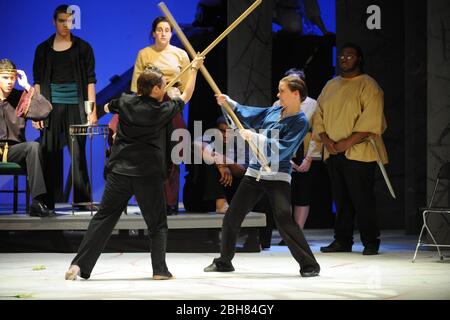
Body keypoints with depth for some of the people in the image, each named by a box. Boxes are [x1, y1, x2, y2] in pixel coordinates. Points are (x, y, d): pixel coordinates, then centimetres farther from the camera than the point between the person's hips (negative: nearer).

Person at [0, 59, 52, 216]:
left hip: (13, 150, 2)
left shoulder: (20, 98, 9)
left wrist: (27, 87, -3)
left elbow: (45, 110, -6)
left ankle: (37, 202, -33)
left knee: (33, 146, -30)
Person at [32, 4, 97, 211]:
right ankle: (48, 200, 4)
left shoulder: (82, 47, 6)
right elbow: (38, 83, 8)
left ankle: (82, 200, 1)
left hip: (76, 107, -1)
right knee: (50, 153, -1)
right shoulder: (43, 49, 10)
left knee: (78, 153, -4)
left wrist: (92, 110, -4)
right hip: (51, 107, 1)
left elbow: (90, 80, 4)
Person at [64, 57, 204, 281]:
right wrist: (194, 68, 23)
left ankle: (79, 265, -2)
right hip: (148, 175, -3)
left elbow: (107, 108, 25)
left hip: (119, 171, 3)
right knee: (157, 223, 10)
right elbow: (186, 96, 13)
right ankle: (160, 269, 5)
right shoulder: (162, 111, -4)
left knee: (104, 218, 5)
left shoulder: (125, 102, 2)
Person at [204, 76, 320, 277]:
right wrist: (228, 102, 11)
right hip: (254, 173, 7)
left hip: (278, 176, -7)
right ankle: (224, 262, 24)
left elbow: (281, 149, -19)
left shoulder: (300, 122, -10)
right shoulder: (274, 112, 10)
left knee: (284, 221, -20)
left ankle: (309, 265, -10)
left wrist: (254, 138, -20)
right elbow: (246, 115, 23)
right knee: (231, 218, 9)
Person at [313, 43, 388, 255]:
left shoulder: (368, 86, -4)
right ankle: (342, 241, 13)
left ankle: (370, 243, 0)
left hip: (358, 152, -6)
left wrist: (347, 142, -17)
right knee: (341, 200, 8)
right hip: (333, 152, 6)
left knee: (362, 199, -7)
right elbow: (319, 115, 15)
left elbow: (370, 121, -13)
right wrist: (326, 139, -3)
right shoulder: (330, 86, 17)